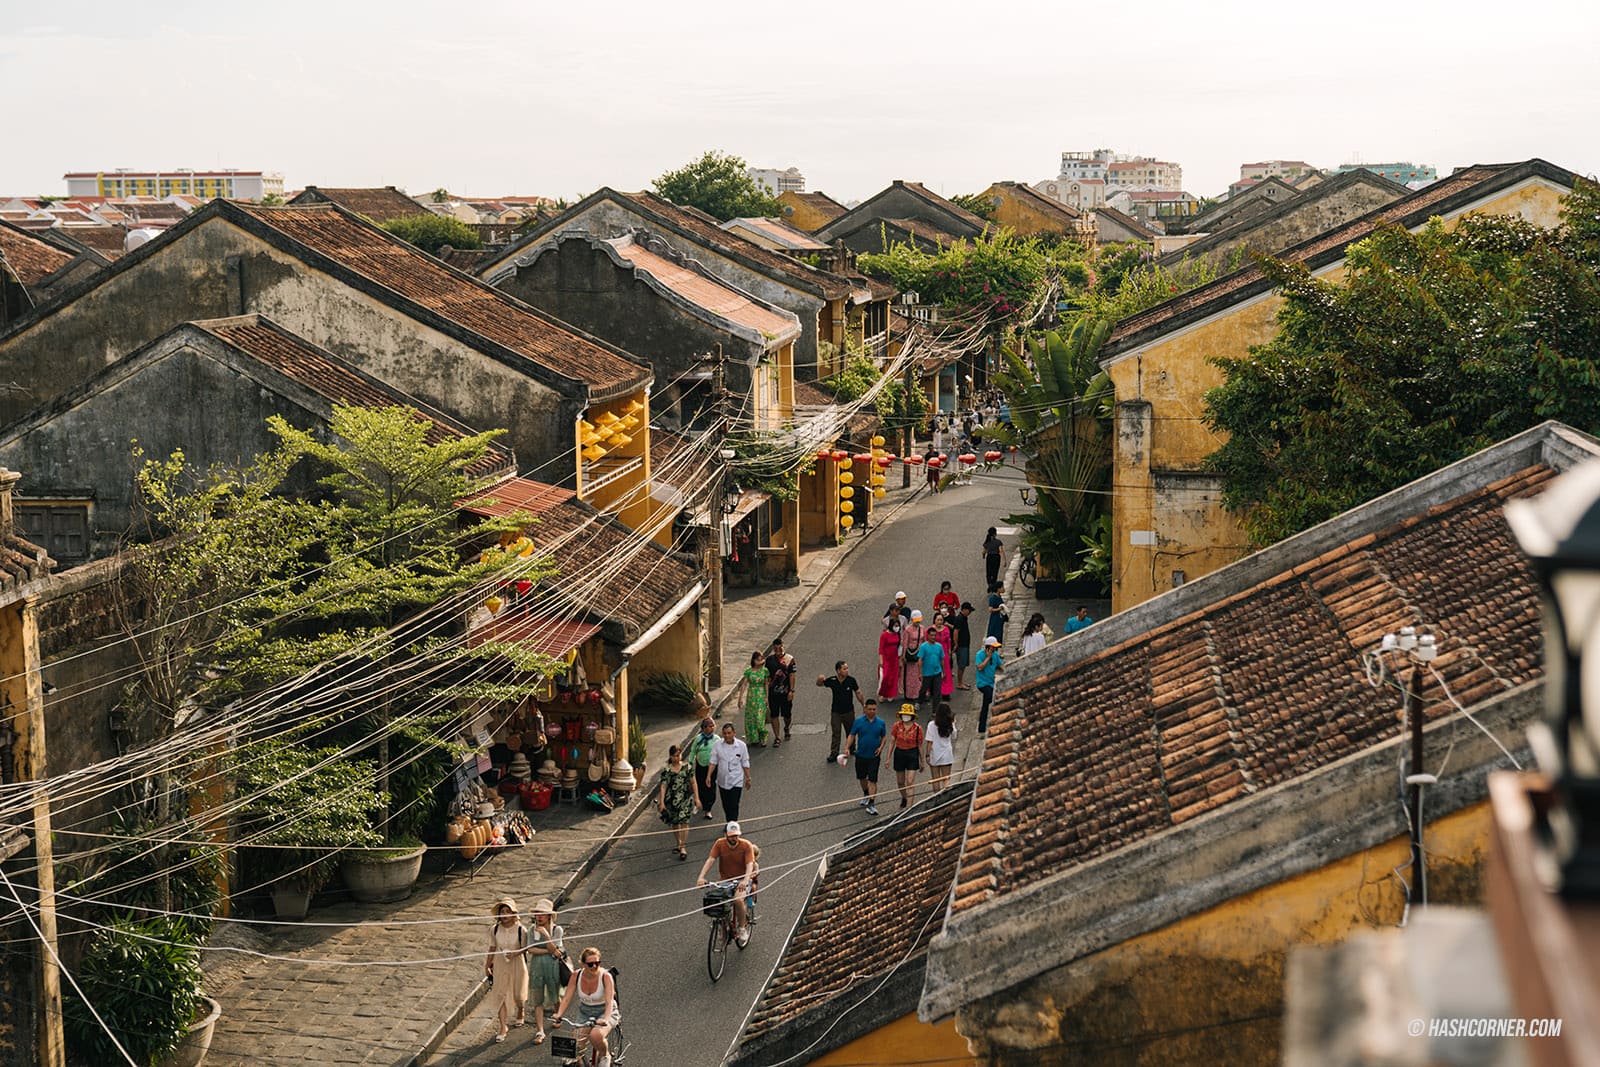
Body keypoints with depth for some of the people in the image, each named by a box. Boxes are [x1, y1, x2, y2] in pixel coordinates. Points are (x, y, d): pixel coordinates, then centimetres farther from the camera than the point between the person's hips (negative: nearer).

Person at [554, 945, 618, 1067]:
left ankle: (605, 1055, -2)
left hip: (605, 1013, -4)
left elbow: (609, 1002, -29)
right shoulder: (576, 975, -11)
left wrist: (605, 1020, -46)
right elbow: (567, 998, -10)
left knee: (595, 1035, -33)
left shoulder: (606, 976, -22)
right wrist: (559, 1014, -27)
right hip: (584, 1013, 4)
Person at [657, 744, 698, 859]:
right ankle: (679, 843, 31)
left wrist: (696, 798, 4)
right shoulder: (666, 770, -4)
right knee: (674, 824, 13)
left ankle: (683, 847, -6)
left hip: (685, 799, -1)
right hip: (671, 800, 1)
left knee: (684, 822, -9)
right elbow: (663, 786, -6)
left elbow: (693, 783, 5)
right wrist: (661, 802, -11)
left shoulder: (687, 768, -1)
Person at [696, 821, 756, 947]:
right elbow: (710, 860, -17)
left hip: (741, 880, -2)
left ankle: (742, 928, -8)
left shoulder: (746, 845, -14)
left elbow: (749, 864, -23)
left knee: (738, 899, -30)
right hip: (725, 880, 2)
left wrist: (745, 880, -41)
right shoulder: (720, 844, -9)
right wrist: (701, 877, -32)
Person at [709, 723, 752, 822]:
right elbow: (713, 762, -1)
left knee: (734, 806, -8)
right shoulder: (718, 745, -6)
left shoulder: (741, 745, -10)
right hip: (722, 781, 3)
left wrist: (748, 778, 4)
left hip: (736, 781, -3)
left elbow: (745, 764, -1)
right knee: (726, 806, 16)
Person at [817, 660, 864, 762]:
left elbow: (858, 693, -2)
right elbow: (819, 684, 0)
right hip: (835, 712, -1)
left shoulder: (851, 680, -16)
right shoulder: (832, 681, -15)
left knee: (850, 732, 18)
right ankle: (834, 753, 8)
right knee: (835, 733, 0)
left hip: (849, 711, 1)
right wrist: (819, 680, -25)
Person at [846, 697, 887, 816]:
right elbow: (852, 735, -1)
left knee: (872, 780, -8)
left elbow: (884, 736, 10)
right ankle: (866, 795, 44)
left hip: (874, 756, -2)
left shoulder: (880, 723, -2)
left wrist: (881, 747, -8)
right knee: (862, 777, 18)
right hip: (861, 755, 2)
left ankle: (871, 804, -8)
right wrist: (847, 747, -15)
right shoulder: (858, 722, -5)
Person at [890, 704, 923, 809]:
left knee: (910, 782, -9)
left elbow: (920, 746, 0)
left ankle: (909, 805, -8)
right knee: (900, 782, 16)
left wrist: (922, 762, 5)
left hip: (912, 754, -3)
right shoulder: (896, 726, -4)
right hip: (899, 754, 3)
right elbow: (892, 742, 1)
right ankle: (904, 798, 43)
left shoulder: (917, 728, -8)